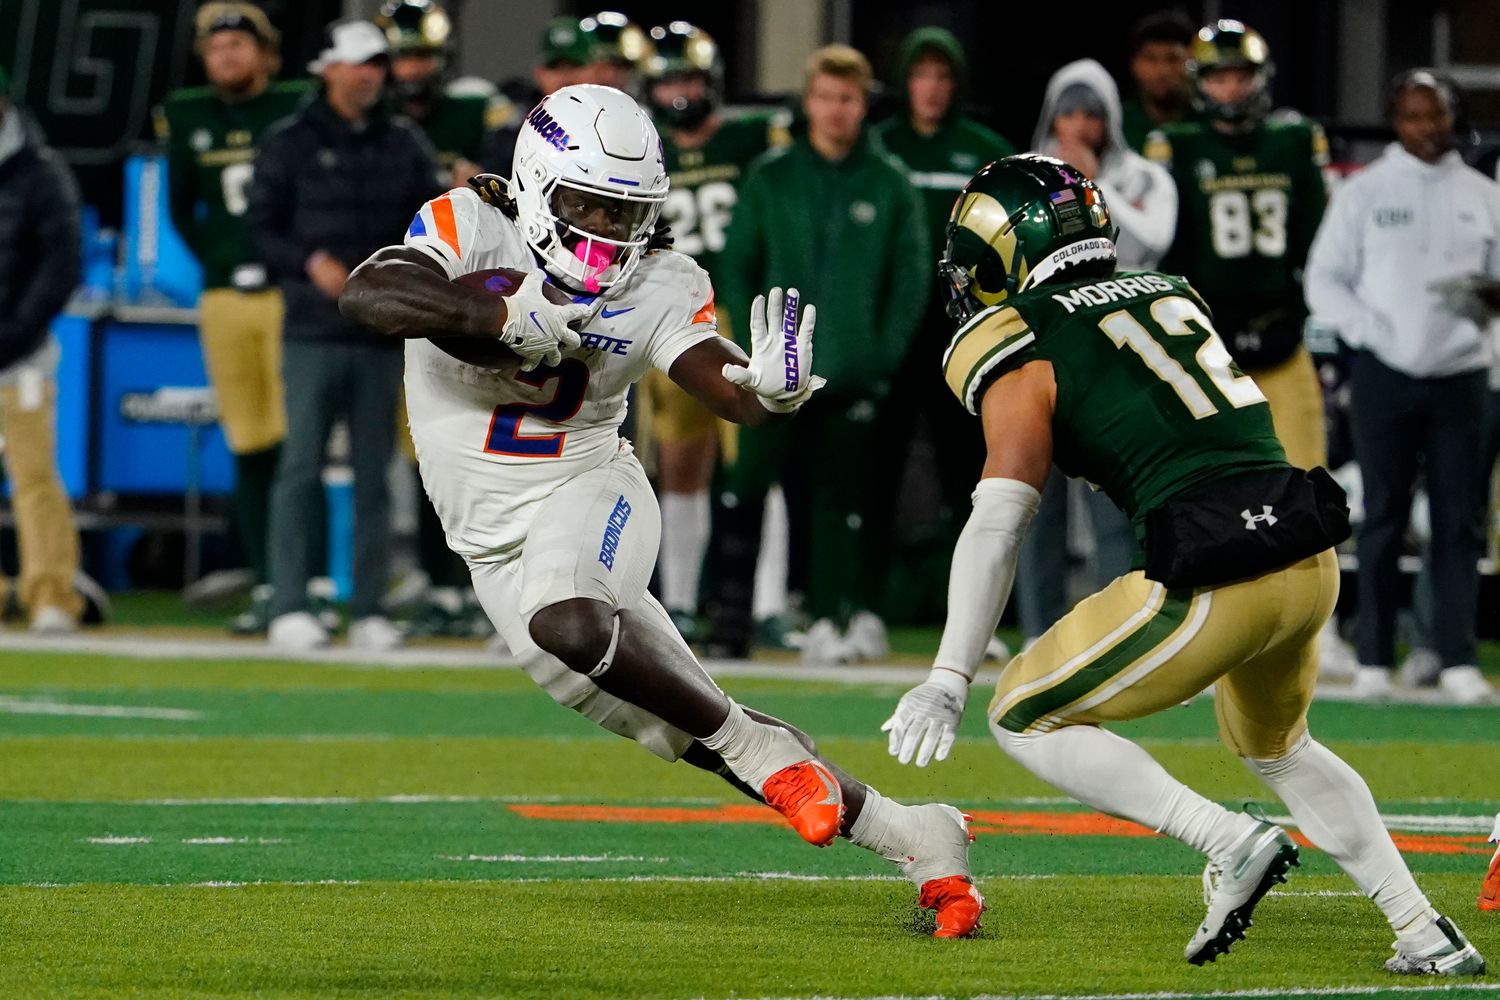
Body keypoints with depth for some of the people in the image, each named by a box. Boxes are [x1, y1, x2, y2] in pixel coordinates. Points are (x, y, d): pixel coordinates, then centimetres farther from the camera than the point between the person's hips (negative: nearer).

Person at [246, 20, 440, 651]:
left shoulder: (405, 145, 12)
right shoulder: (290, 144, 3)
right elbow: (258, 227, 2)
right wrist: (311, 264, -12)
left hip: (384, 332, 3)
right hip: (314, 332, -3)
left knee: (374, 474, 3)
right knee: (301, 467, -7)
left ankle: (370, 611, 6)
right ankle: (289, 607, -6)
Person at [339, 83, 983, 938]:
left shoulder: (658, 287, -5)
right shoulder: (472, 228, -9)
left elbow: (736, 396, -14)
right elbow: (369, 297, -25)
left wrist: (776, 391, -38)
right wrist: (501, 315, -35)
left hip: (588, 492, -2)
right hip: (496, 540, 2)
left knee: (567, 623, -38)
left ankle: (761, 748, -22)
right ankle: (911, 838, 7)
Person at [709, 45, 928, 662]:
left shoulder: (890, 185, 5)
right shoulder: (770, 178, 6)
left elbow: (910, 280, 4)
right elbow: (736, 266, 7)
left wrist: (886, 355, -4)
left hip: (855, 376, 0)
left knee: (842, 499, 1)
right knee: (746, 489, -4)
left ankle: (832, 620, 6)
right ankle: (730, 618, 0)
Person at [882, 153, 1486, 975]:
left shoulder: (1024, 353, 0)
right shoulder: (1170, 294, 19)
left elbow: (996, 527, -9)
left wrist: (947, 680, -12)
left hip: (1218, 580, -7)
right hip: (1312, 562, 7)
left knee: (1025, 719, 8)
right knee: (1273, 746, 32)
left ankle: (1231, 843, -6)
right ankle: (1425, 936, 25)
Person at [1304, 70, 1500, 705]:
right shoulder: (1365, 192, 4)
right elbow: (1324, 279, 3)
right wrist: (1369, 330, -12)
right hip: (1385, 375, -2)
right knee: (1384, 519, 1)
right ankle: (1374, 661, 5)